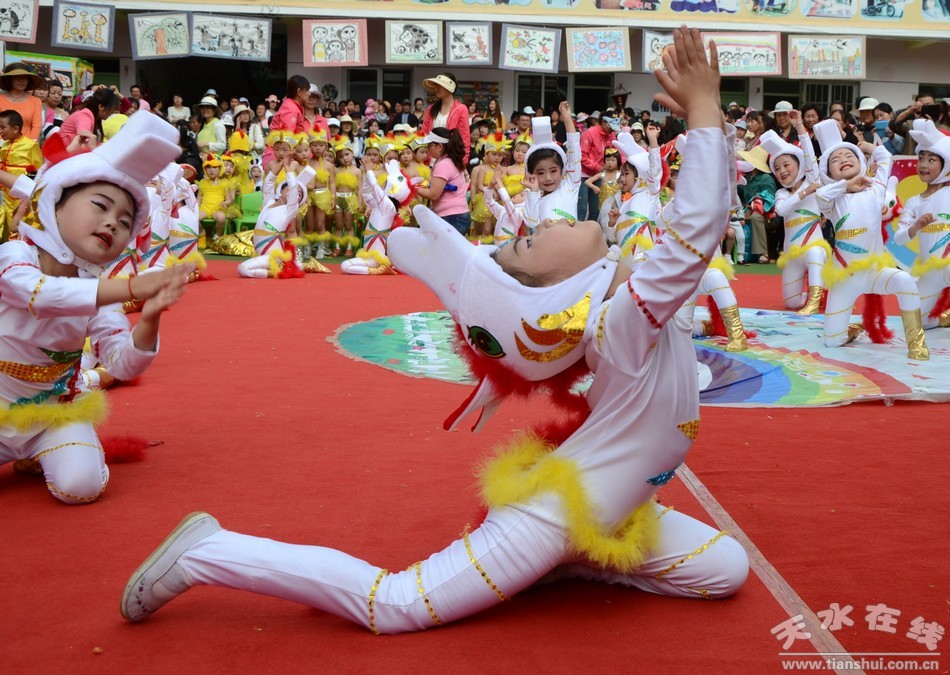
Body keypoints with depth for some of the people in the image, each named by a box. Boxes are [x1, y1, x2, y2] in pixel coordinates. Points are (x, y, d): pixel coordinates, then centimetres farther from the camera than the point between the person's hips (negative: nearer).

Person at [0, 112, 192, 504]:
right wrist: (131, 287, -48)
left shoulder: (98, 290, -6)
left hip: (54, 409, 2)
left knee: (81, 484, -21)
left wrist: (149, 320, -33)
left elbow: (124, 366, -14)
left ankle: (36, 455, 12)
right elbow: (43, 295, -40)